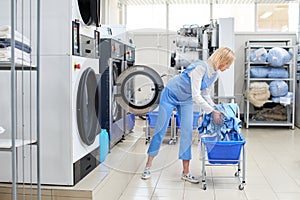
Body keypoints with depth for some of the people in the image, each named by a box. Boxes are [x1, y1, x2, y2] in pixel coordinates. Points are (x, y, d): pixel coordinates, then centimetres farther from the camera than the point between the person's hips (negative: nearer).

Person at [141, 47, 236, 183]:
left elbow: (205, 95, 8)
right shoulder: (200, 68, -31)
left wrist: (216, 110, 1)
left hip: (186, 100, 7)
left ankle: (186, 172, 6)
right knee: (160, 130, 0)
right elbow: (196, 96, -31)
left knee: (187, 132, -1)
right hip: (171, 95, -7)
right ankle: (148, 166, 15)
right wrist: (212, 111, -26)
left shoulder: (215, 74, -5)